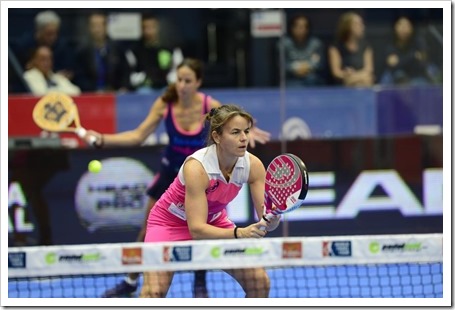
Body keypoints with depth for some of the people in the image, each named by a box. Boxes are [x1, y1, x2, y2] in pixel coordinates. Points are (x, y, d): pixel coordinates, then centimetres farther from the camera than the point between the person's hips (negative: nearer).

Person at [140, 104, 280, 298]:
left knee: (259, 282, -10)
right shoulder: (196, 167, -34)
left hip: (213, 221, 5)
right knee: (154, 292, -25)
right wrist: (240, 233, -51)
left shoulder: (253, 165, -20)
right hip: (171, 222, -5)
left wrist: (271, 219, -43)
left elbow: (265, 216, -18)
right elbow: (197, 229, -37)